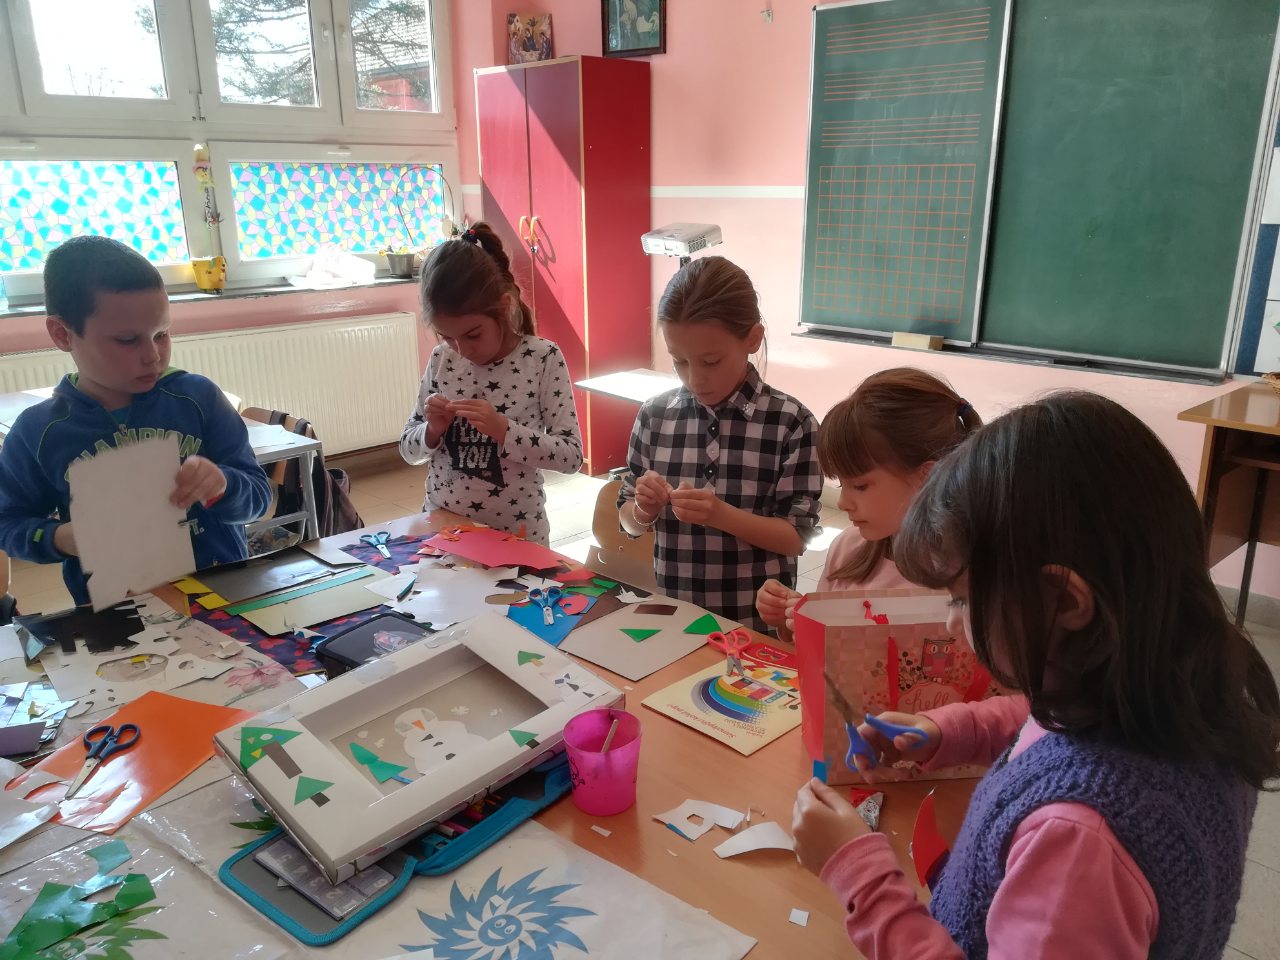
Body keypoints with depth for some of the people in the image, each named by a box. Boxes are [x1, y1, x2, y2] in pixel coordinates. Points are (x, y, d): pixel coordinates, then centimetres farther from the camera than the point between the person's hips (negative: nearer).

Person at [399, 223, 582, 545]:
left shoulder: (543, 358, -12)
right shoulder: (441, 360, -2)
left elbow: (572, 455, -14)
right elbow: (408, 448, 7)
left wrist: (503, 429, -25)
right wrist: (433, 430, -14)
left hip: (515, 534, -3)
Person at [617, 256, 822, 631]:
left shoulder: (791, 422, -10)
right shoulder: (655, 415, -2)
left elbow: (795, 537, -8)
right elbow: (630, 522, 6)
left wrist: (722, 515, -21)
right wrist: (644, 508, -14)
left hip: (756, 624, -2)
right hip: (671, 615, 2)